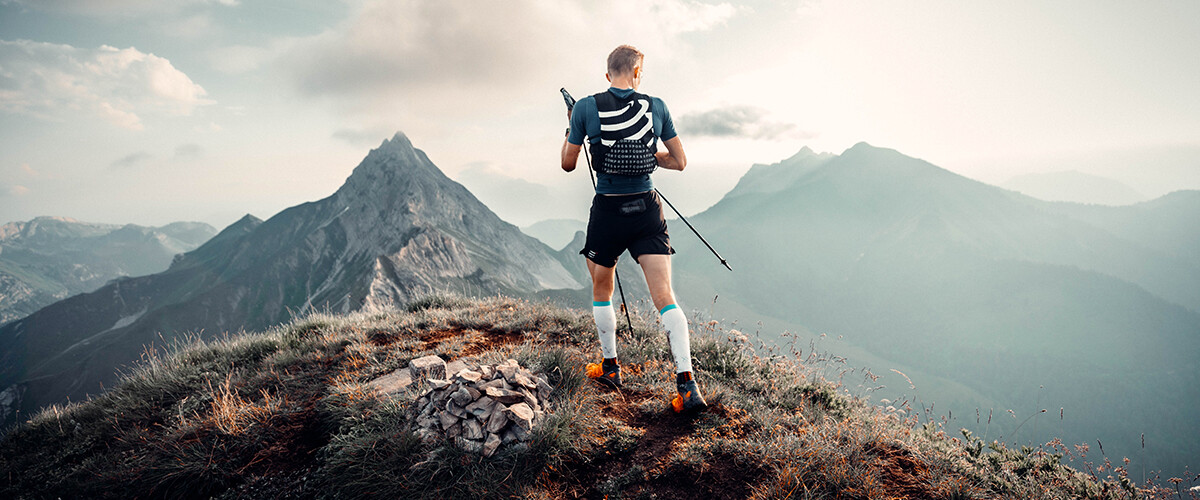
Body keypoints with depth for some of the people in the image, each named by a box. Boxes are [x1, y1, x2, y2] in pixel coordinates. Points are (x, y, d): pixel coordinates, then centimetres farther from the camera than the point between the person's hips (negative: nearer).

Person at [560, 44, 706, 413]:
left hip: (608, 209, -1)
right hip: (647, 209, 1)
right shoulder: (656, 106, 2)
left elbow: (568, 163, 6)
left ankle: (610, 367, 31)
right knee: (664, 297, -2)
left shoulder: (586, 108, -2)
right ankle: (687, 383, -11)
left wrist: (571, 127, 22)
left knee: (601, 291, 20)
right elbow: (679, 162, 9)